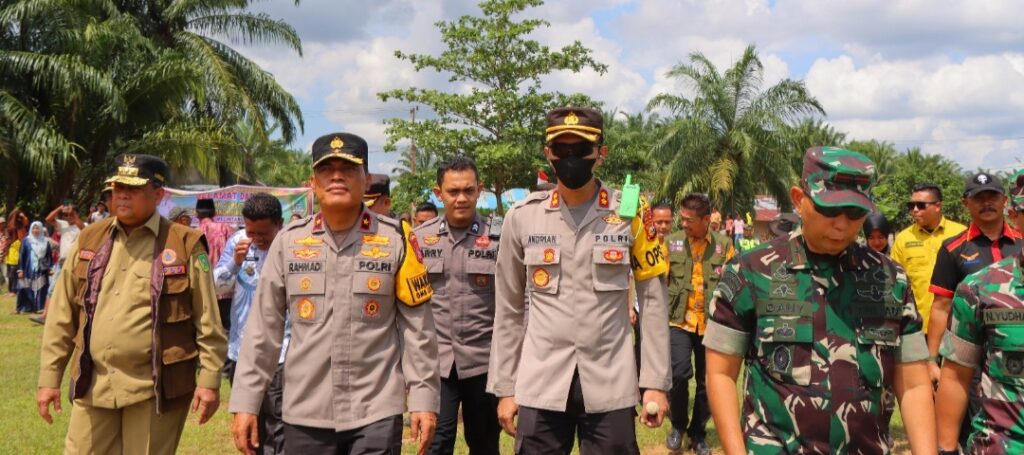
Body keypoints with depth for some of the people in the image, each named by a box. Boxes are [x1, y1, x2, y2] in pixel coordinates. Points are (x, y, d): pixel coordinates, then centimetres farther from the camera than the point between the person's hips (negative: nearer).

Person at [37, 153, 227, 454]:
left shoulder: (184, 245, -3)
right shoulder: (89, 241, 9)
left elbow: (208, 323, -4)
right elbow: (61, 317, 11)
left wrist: (209, 381, -9)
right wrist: (49, 377, 7)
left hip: (155, 388, -4)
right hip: (94, 386, 4)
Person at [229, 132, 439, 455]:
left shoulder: (396, 239, 0)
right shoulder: (288, 241, 3)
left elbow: (418, 328, 1)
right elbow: (262, 329, 6)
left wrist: (424, 398, -3)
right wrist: (246, 403, 3)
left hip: (376, 413, -2)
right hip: (304, 413, 2)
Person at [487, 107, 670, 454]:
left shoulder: (631, 213, 0)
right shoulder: (523, 217, 3)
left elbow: (652, 302, 2)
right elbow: (508, 311, 8)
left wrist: (656, 382, -3)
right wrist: (504, 387, 6)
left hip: (611, 386, -1)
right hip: (540, 385, 1)